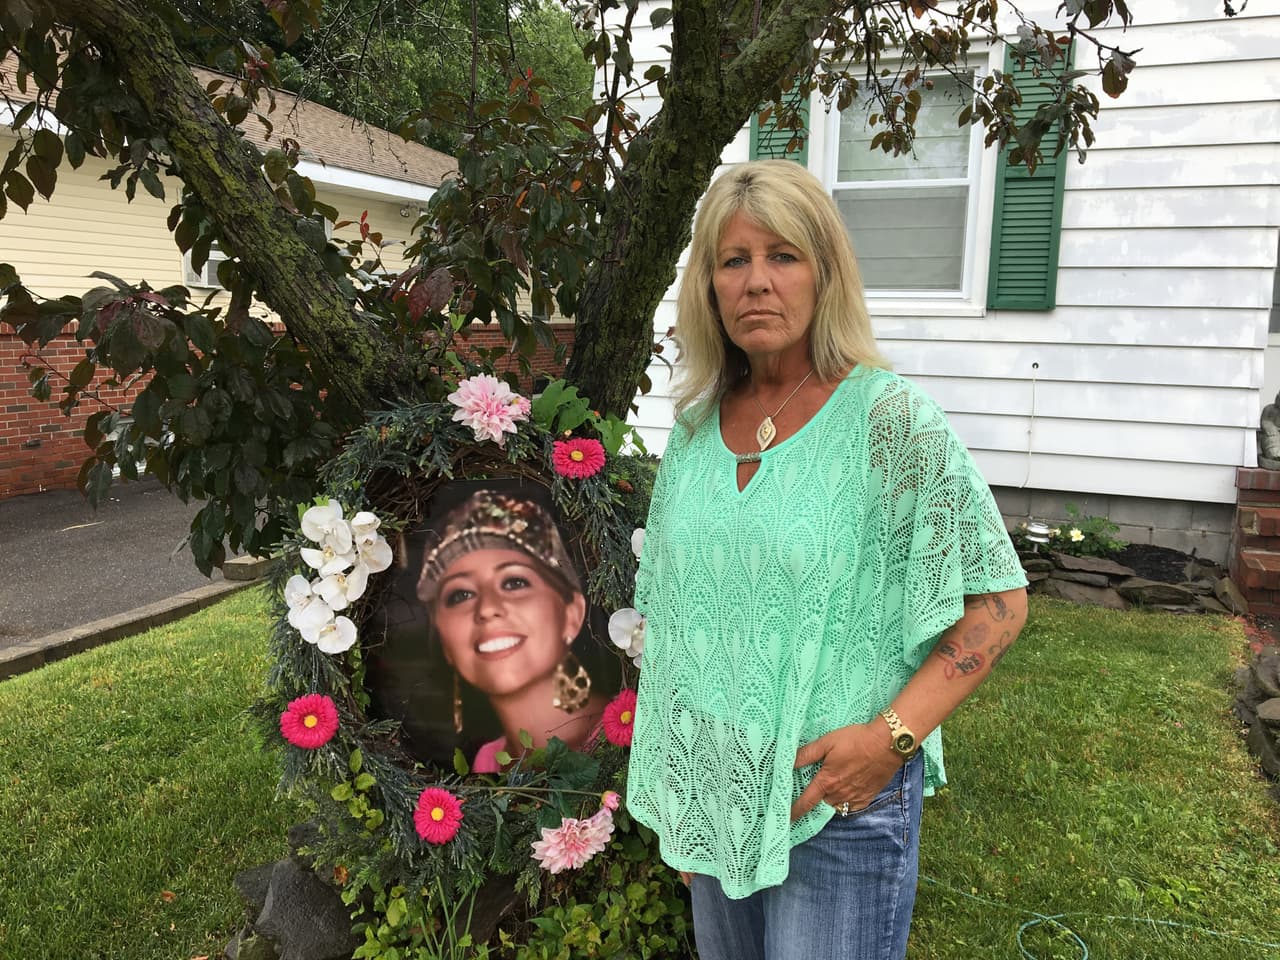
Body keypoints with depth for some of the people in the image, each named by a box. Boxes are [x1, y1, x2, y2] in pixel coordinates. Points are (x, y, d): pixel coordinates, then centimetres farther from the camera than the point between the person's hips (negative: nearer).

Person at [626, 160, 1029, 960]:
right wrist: (671, 783, 11)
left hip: (842, 796, -5)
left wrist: (891, 735, -21)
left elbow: (997, 602, -12)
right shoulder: (697, 425, 2)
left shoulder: (891, 420, -14)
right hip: (714, 789, 5)